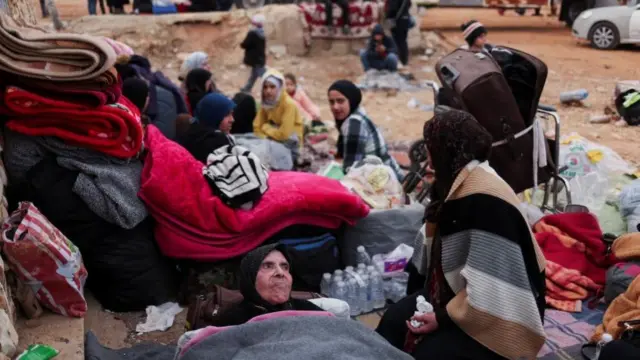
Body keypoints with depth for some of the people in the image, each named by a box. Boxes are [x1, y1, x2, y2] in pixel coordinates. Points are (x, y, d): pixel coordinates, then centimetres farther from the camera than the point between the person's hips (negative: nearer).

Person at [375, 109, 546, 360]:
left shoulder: (485, 199, -27)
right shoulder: (459, 184, 7)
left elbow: (488, 287, -29)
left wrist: (444, 317, -22)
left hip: (491, 314, -9)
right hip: (458, 293, 9)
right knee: (393, 320, -8)